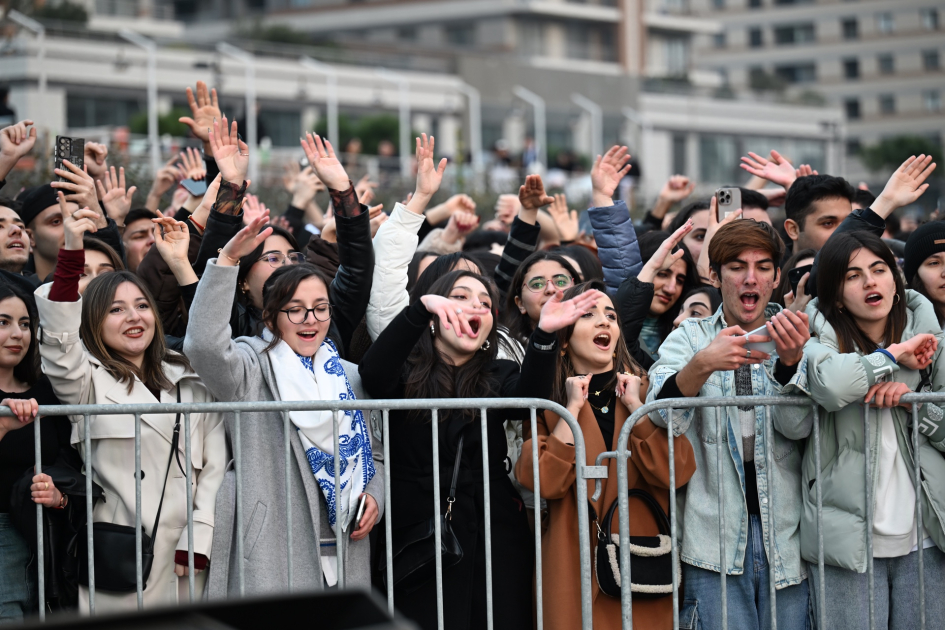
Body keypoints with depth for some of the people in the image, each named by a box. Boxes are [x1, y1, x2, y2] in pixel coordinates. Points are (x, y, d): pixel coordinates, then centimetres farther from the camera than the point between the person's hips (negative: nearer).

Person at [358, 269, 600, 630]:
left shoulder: (498, 376, 12)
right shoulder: (406, 374, 6)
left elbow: (526, 400, -10)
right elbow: (373, 374, -18)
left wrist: (544, 334, -27)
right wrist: (422, 307, -30)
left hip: (495, 536, 2)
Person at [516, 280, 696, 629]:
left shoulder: (645, 390, 9)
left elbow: (676, 472, -8)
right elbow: (544, 482, -13)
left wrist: (634, 405, -7)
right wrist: (573, 407, -9)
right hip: (573, 568, -2)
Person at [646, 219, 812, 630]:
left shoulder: (793, 340, 8)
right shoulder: (691, 337, 6)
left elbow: (799, 425, -8)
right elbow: (661, 413, -11)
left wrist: (790, 361, -26)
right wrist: (703, 364, -30)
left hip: (785, 536, 1)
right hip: (715, 538, -1)